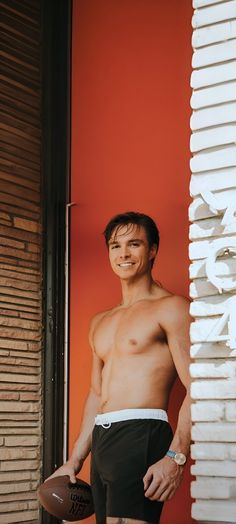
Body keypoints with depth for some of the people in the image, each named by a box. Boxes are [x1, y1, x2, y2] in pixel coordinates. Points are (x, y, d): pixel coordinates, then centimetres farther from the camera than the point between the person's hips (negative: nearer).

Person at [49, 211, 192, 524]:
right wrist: (75, 460, 22)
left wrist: (176, 457, -22)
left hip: (141, 438, -7)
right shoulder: (100, 323, 22)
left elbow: (196, 389, -11)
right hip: (101, 443, 8)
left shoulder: (171, 308, -2)